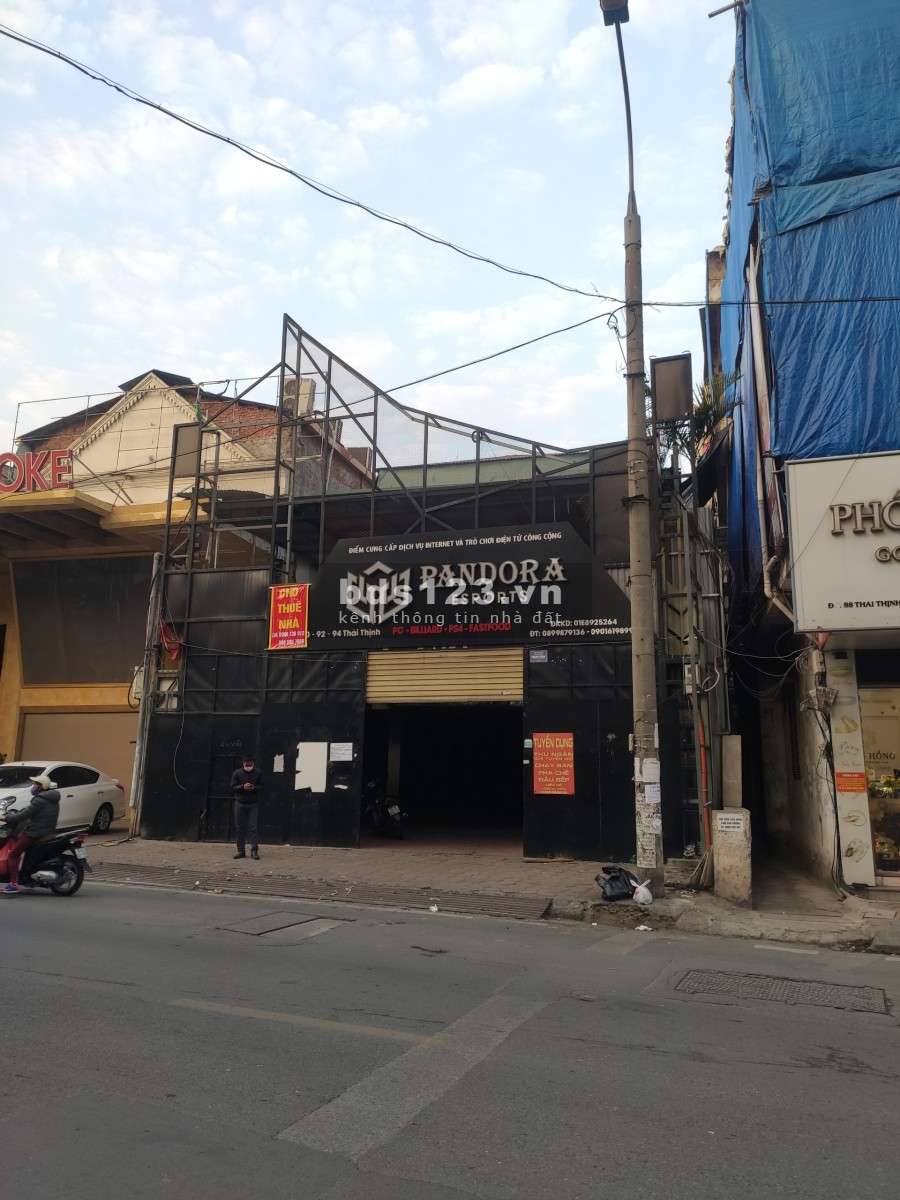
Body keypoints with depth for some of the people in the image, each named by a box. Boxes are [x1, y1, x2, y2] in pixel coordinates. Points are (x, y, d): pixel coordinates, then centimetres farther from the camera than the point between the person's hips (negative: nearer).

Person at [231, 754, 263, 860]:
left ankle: (254, 851, -3)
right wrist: (243, 787, -18)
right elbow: (233, 788, -1)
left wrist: (254, 788, -16)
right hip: (240, 804, 1)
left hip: (253, 804, -1)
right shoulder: (237, 773, 1)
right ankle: (240, 851, 11)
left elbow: (261, 786, 4)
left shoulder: (258, 772, 2)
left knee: (253, 828, -4)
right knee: (240, 828, 4)